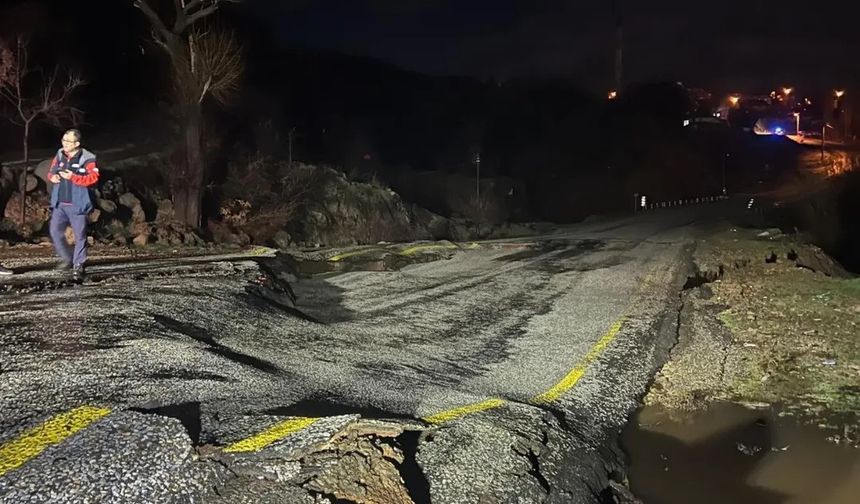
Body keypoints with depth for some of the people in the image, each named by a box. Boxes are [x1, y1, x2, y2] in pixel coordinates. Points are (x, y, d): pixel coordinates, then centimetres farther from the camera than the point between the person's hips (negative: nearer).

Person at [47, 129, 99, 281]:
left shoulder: (87, 159, -11)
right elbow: (51, 171, 20)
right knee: (55, 231, 5)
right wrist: (52, 176, -3)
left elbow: (93, 177, -18)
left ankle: (78, 266, 8)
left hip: (77, 204, -6)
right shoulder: (60, 155, 7)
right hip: (59, 204, 6)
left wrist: (73, 177, -24)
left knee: (80, 235, -1)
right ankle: (67, 258, 25)